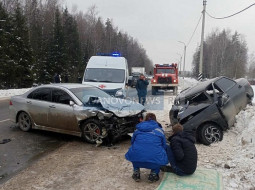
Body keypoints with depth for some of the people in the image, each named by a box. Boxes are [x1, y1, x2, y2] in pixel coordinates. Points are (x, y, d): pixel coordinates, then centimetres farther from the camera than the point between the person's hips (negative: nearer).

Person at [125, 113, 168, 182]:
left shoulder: (138, 129, 19)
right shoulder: (159, 130, 16)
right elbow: (164, 146, 20)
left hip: (136, 160, 2)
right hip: (154, 162, -2)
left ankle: (136, 172, 25)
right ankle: (153, 174, 18)